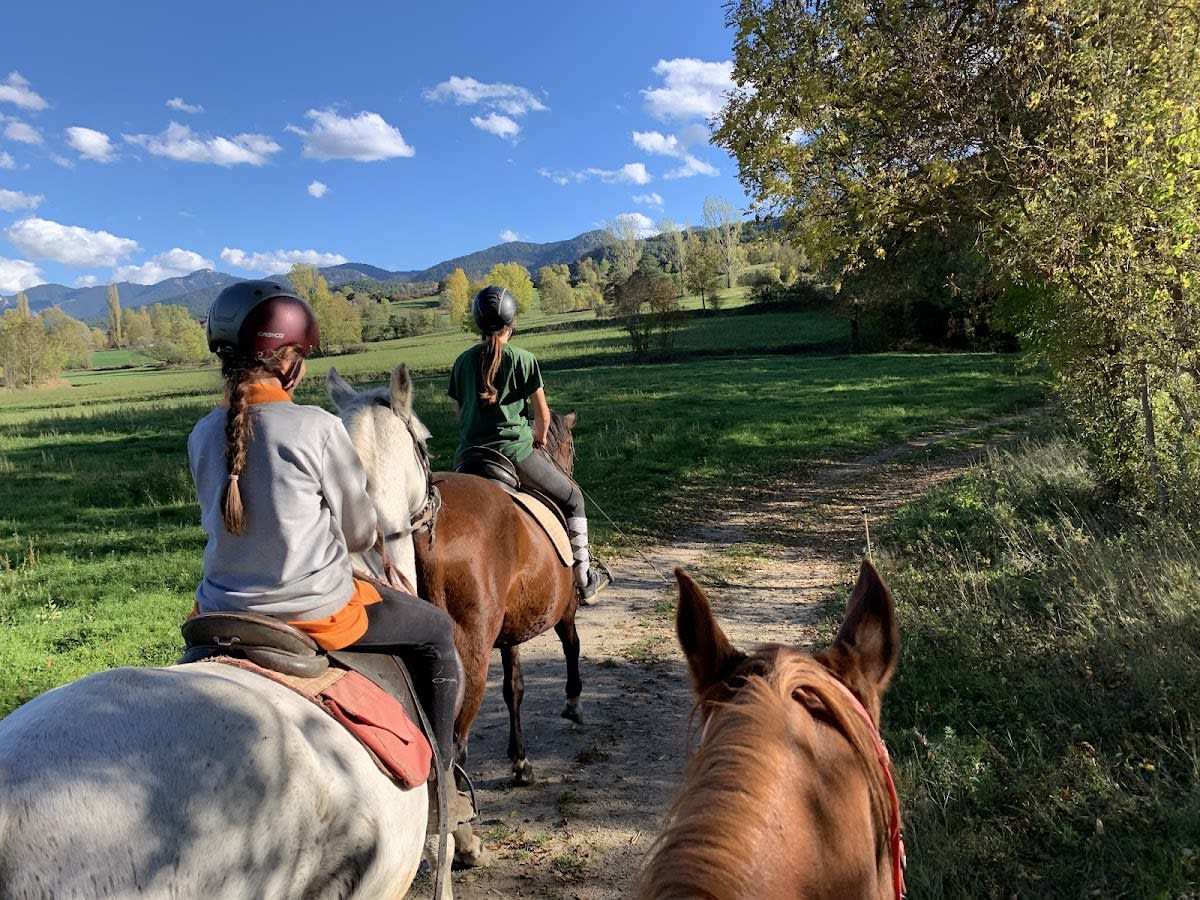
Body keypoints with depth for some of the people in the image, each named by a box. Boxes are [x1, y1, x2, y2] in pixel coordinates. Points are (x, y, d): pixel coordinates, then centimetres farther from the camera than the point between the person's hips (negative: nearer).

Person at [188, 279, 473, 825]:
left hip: (225, 614, 6)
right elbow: (360, 532, -6)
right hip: (315, 612, -5)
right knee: (436, 633, 15)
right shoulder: (318, 429, -16)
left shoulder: (203, 436, 0)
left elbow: (217, 522, 13)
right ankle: (437, 778, 22)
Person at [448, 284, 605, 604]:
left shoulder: (463, 361, 8)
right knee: (572, 499, 13)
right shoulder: (523, 359, -4)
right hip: (514, 452, -4)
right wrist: (539, 438, 19)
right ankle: (584, 582, 16)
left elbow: (459, 412, 15)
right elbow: (543, 415, -1)